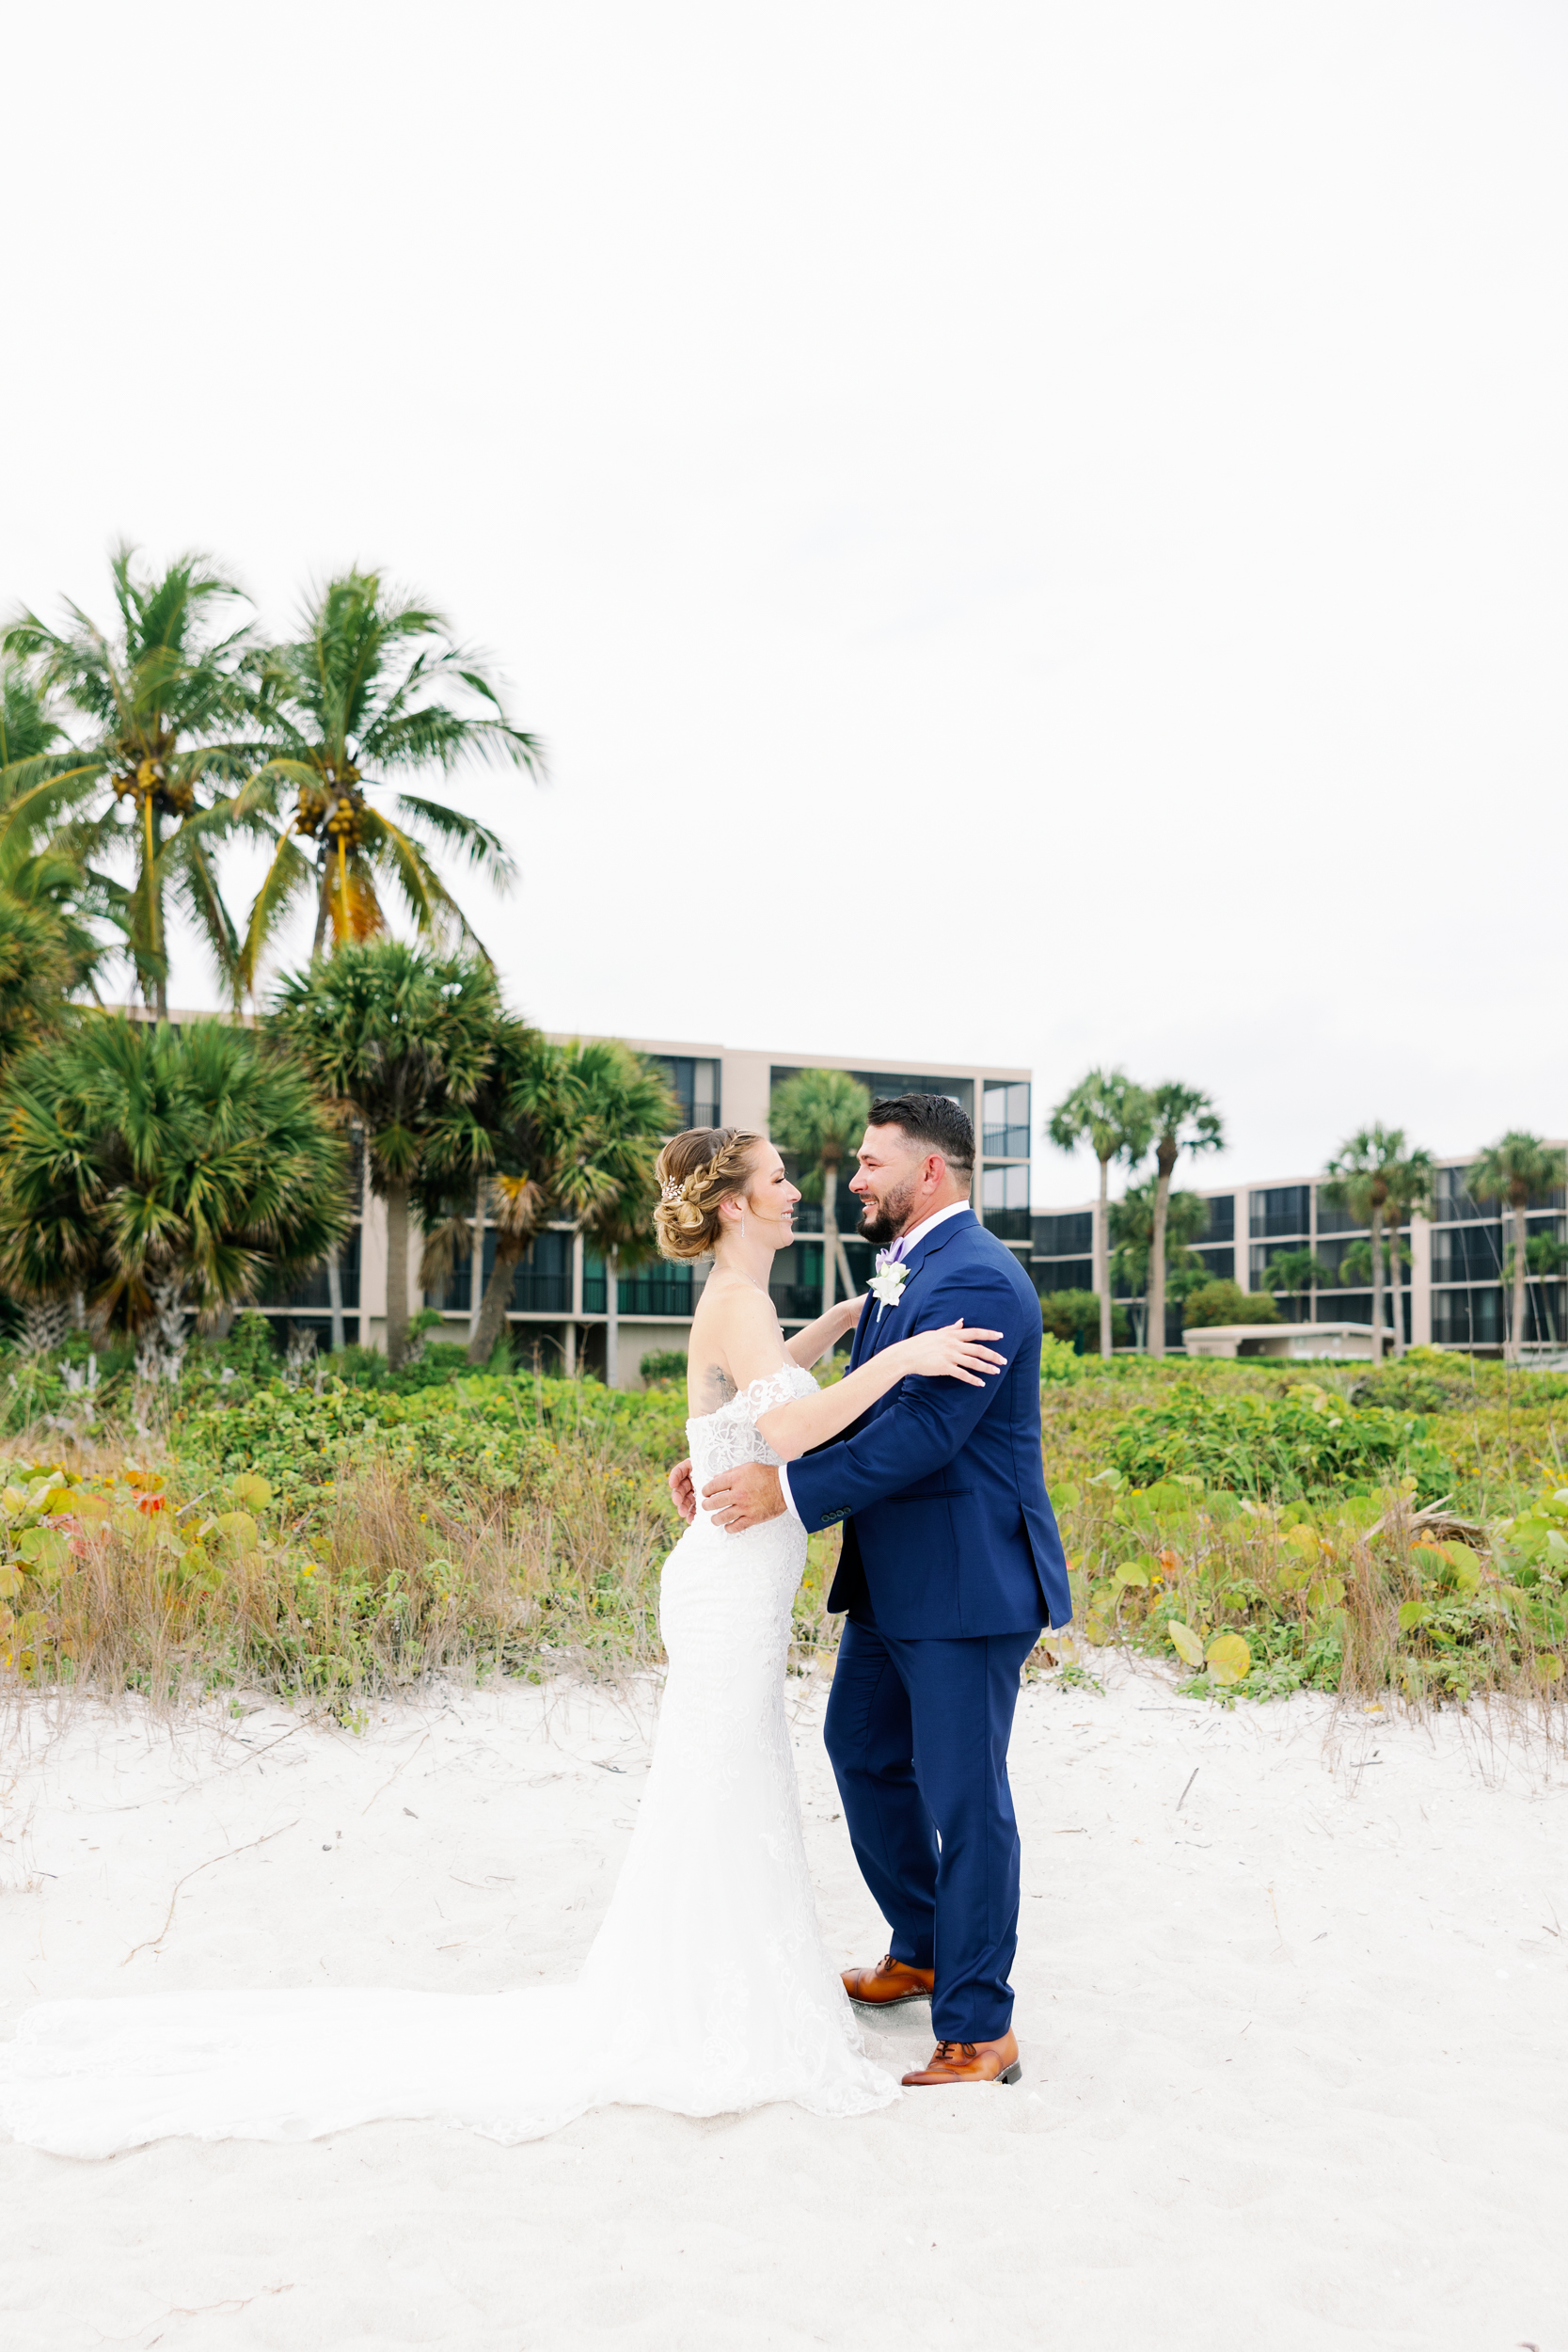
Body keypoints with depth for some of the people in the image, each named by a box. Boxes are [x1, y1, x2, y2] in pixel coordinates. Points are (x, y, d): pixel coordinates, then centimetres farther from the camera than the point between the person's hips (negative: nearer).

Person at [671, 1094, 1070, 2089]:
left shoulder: (975, 1279, -20)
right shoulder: (907, 1269, 13)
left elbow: (922, 1430, -28)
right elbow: (857, 1406, 15)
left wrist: (786, 1489, -26)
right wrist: (737, 1461, 6)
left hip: (968, 1587, -11)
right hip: (894, 1580, 11)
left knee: (963, 1798, -1)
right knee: (864, 1749, 22)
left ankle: (978, 2032, 15)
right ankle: (922, 1953, 41)